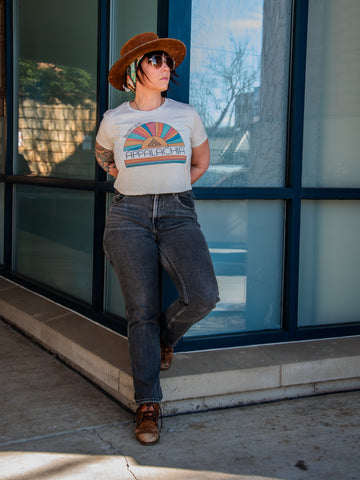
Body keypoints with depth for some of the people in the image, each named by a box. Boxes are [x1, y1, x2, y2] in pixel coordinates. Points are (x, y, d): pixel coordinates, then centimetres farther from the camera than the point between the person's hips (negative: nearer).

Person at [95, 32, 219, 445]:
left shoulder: (186, 115, 8)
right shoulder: (113, 120, 6)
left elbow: (201, 160, 24)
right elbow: (102, 155, 28)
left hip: (178, 215, 1)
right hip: (129, 217, -1)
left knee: (203, 297, -20)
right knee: (141, 311, -5)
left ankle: (165, 335, 15)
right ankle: (147, 405, 5)